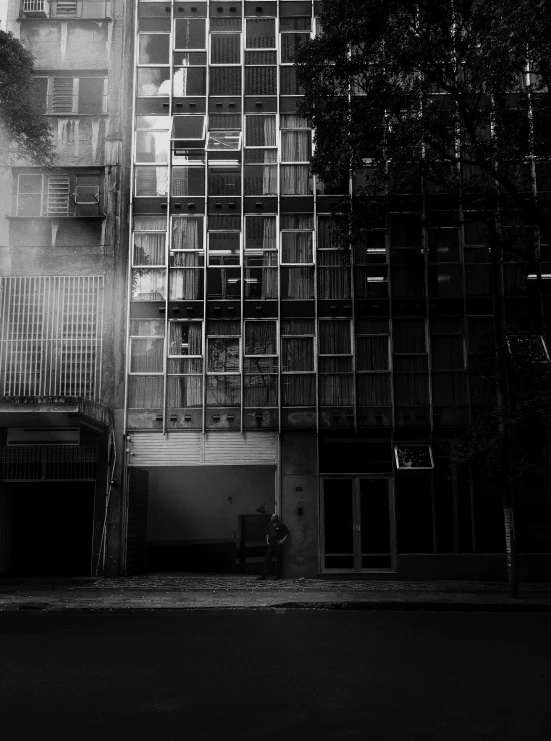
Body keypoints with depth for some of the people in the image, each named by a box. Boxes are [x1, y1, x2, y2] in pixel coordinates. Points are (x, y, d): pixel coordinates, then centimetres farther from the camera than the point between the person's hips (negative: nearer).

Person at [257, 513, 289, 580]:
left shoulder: (280, 525, -3)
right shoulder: (269, 524, 9)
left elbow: (287, 532, 2)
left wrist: (283, 540, -7)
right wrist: (267, 541, 10)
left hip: (277, 545, -4)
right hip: (270, 544, 4)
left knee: (278, 560, 1)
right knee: (267, 560, 0)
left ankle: (277, 575, 10)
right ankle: (264, 575, 1)